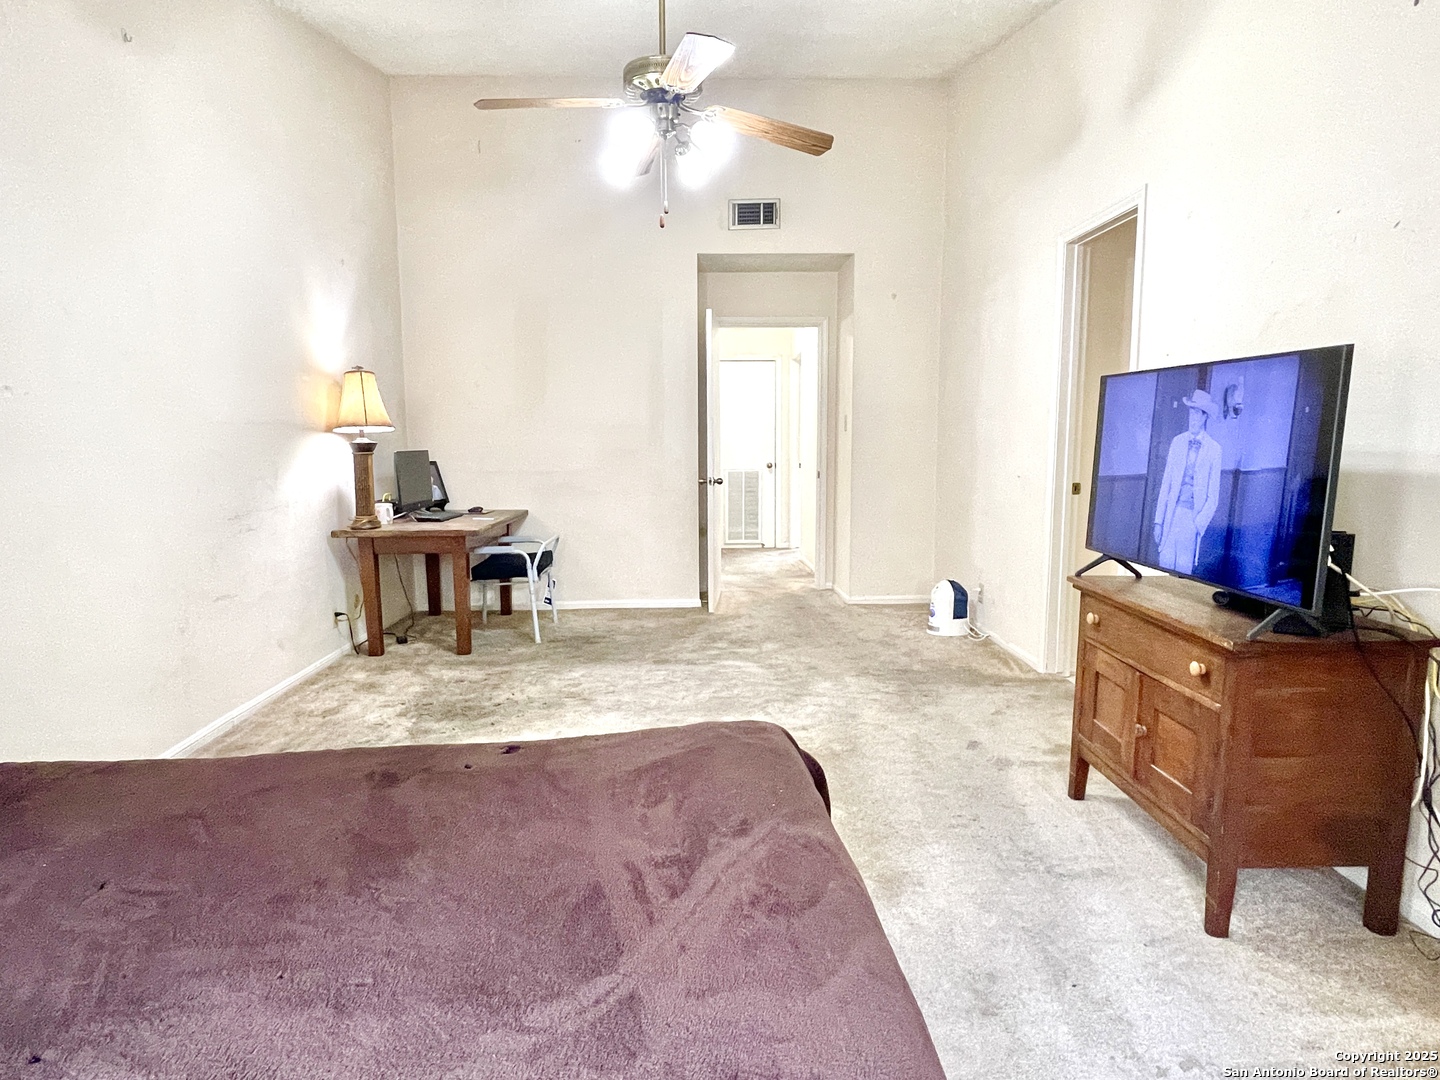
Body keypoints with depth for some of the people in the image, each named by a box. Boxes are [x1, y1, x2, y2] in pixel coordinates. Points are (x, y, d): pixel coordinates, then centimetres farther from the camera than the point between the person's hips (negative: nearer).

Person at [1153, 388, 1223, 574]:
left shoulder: (1213, 449, -1)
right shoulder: (1177, 442, 8)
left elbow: (1213, 495, 0)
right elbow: (1166, 483, 8)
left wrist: (1199, 523, -12)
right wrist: (1159, 520, 4)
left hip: (1193, 517, -2)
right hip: (1172, 513, 2)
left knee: (1183, 569, 0)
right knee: (1165, 563, 1)